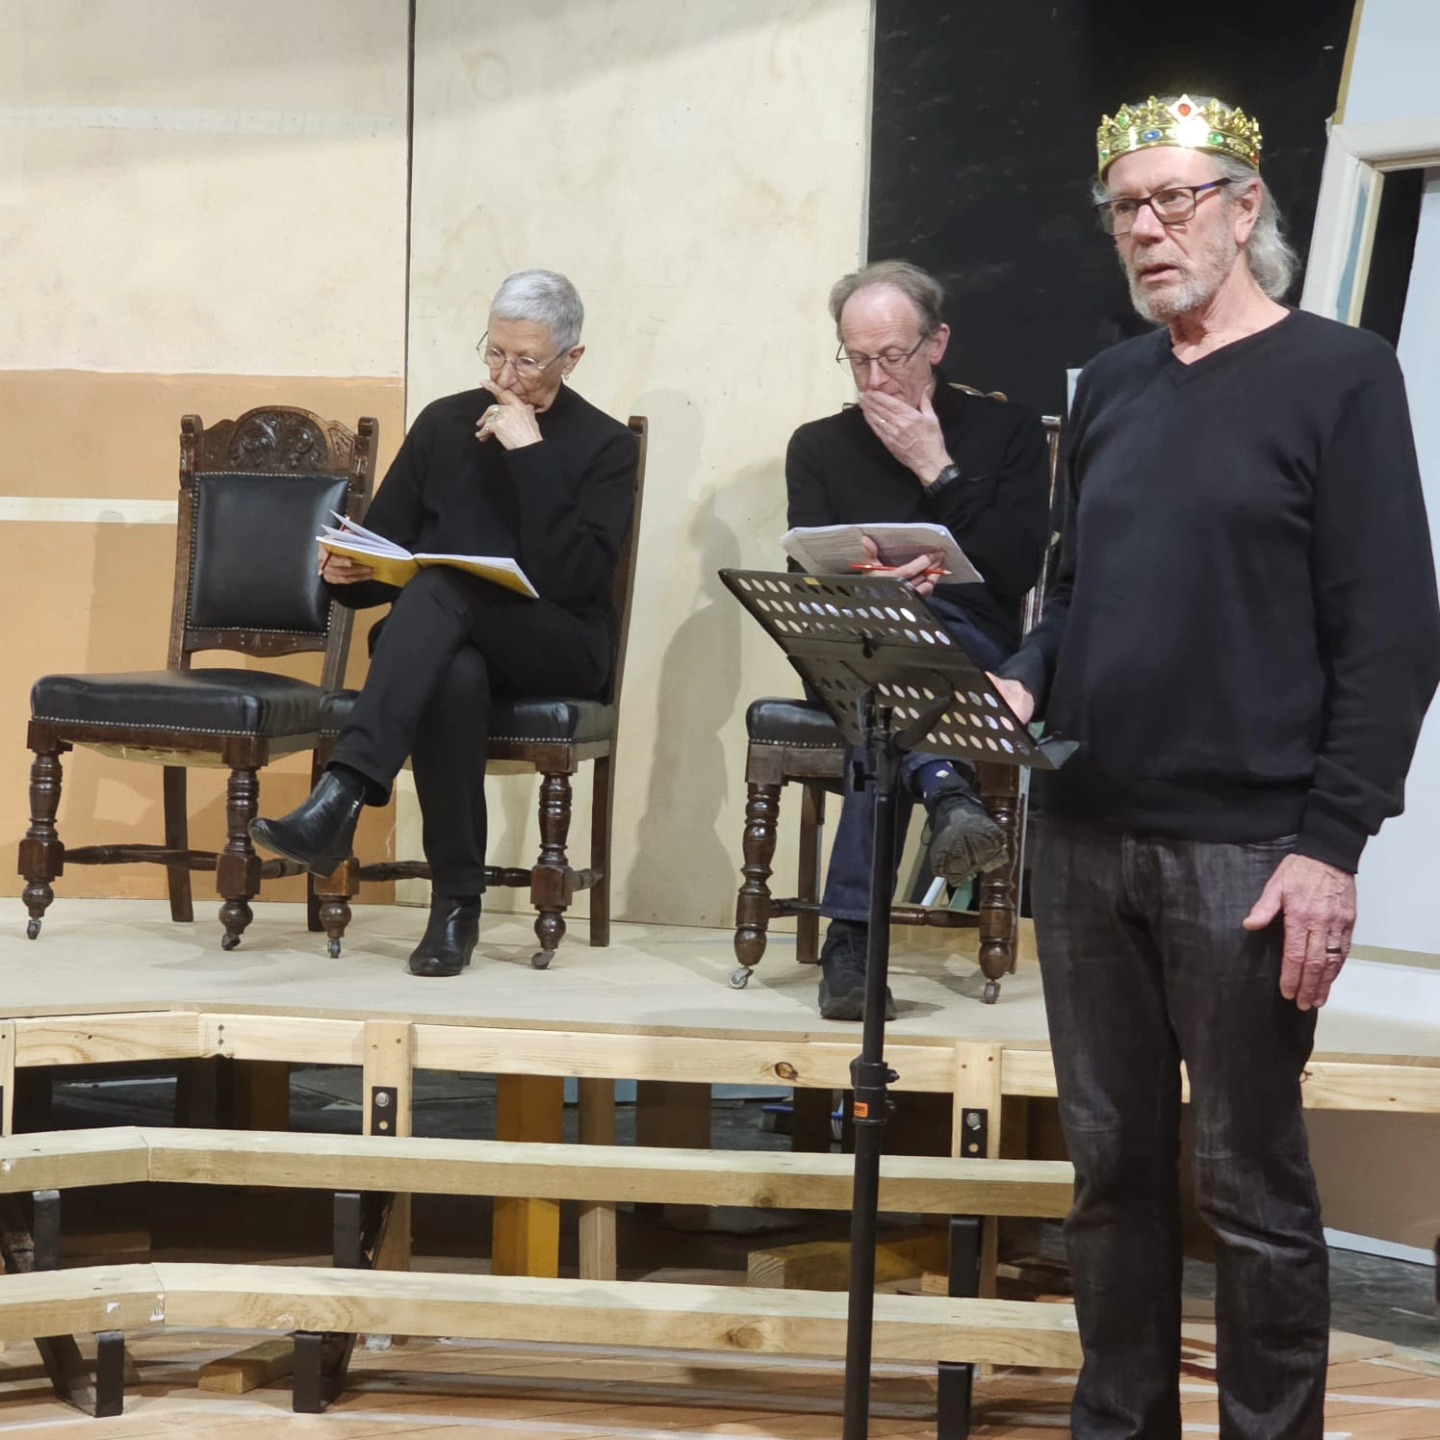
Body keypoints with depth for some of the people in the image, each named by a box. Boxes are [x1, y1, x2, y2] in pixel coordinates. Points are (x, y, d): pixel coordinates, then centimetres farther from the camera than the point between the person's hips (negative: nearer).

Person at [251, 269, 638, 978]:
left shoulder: (606, 448, 4)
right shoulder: (445, 423, 15)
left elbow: (572, 579, -11)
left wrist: (529, 455, -12)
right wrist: (349, 571, -9)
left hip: (555, 648, -2)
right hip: (444, 634, 3)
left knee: (439, 590, -36)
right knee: (453, 676, -38)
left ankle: (341, 798, -49)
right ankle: (456, 900, -31)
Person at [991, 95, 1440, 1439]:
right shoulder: (1108, 386, 13)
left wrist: (1330, 846, -14)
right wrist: (1019, 682, -1)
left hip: (1240, 851, -5)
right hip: (1083, 835, 6)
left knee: (1249, 1188, 1)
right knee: (1111, 1164, 11)